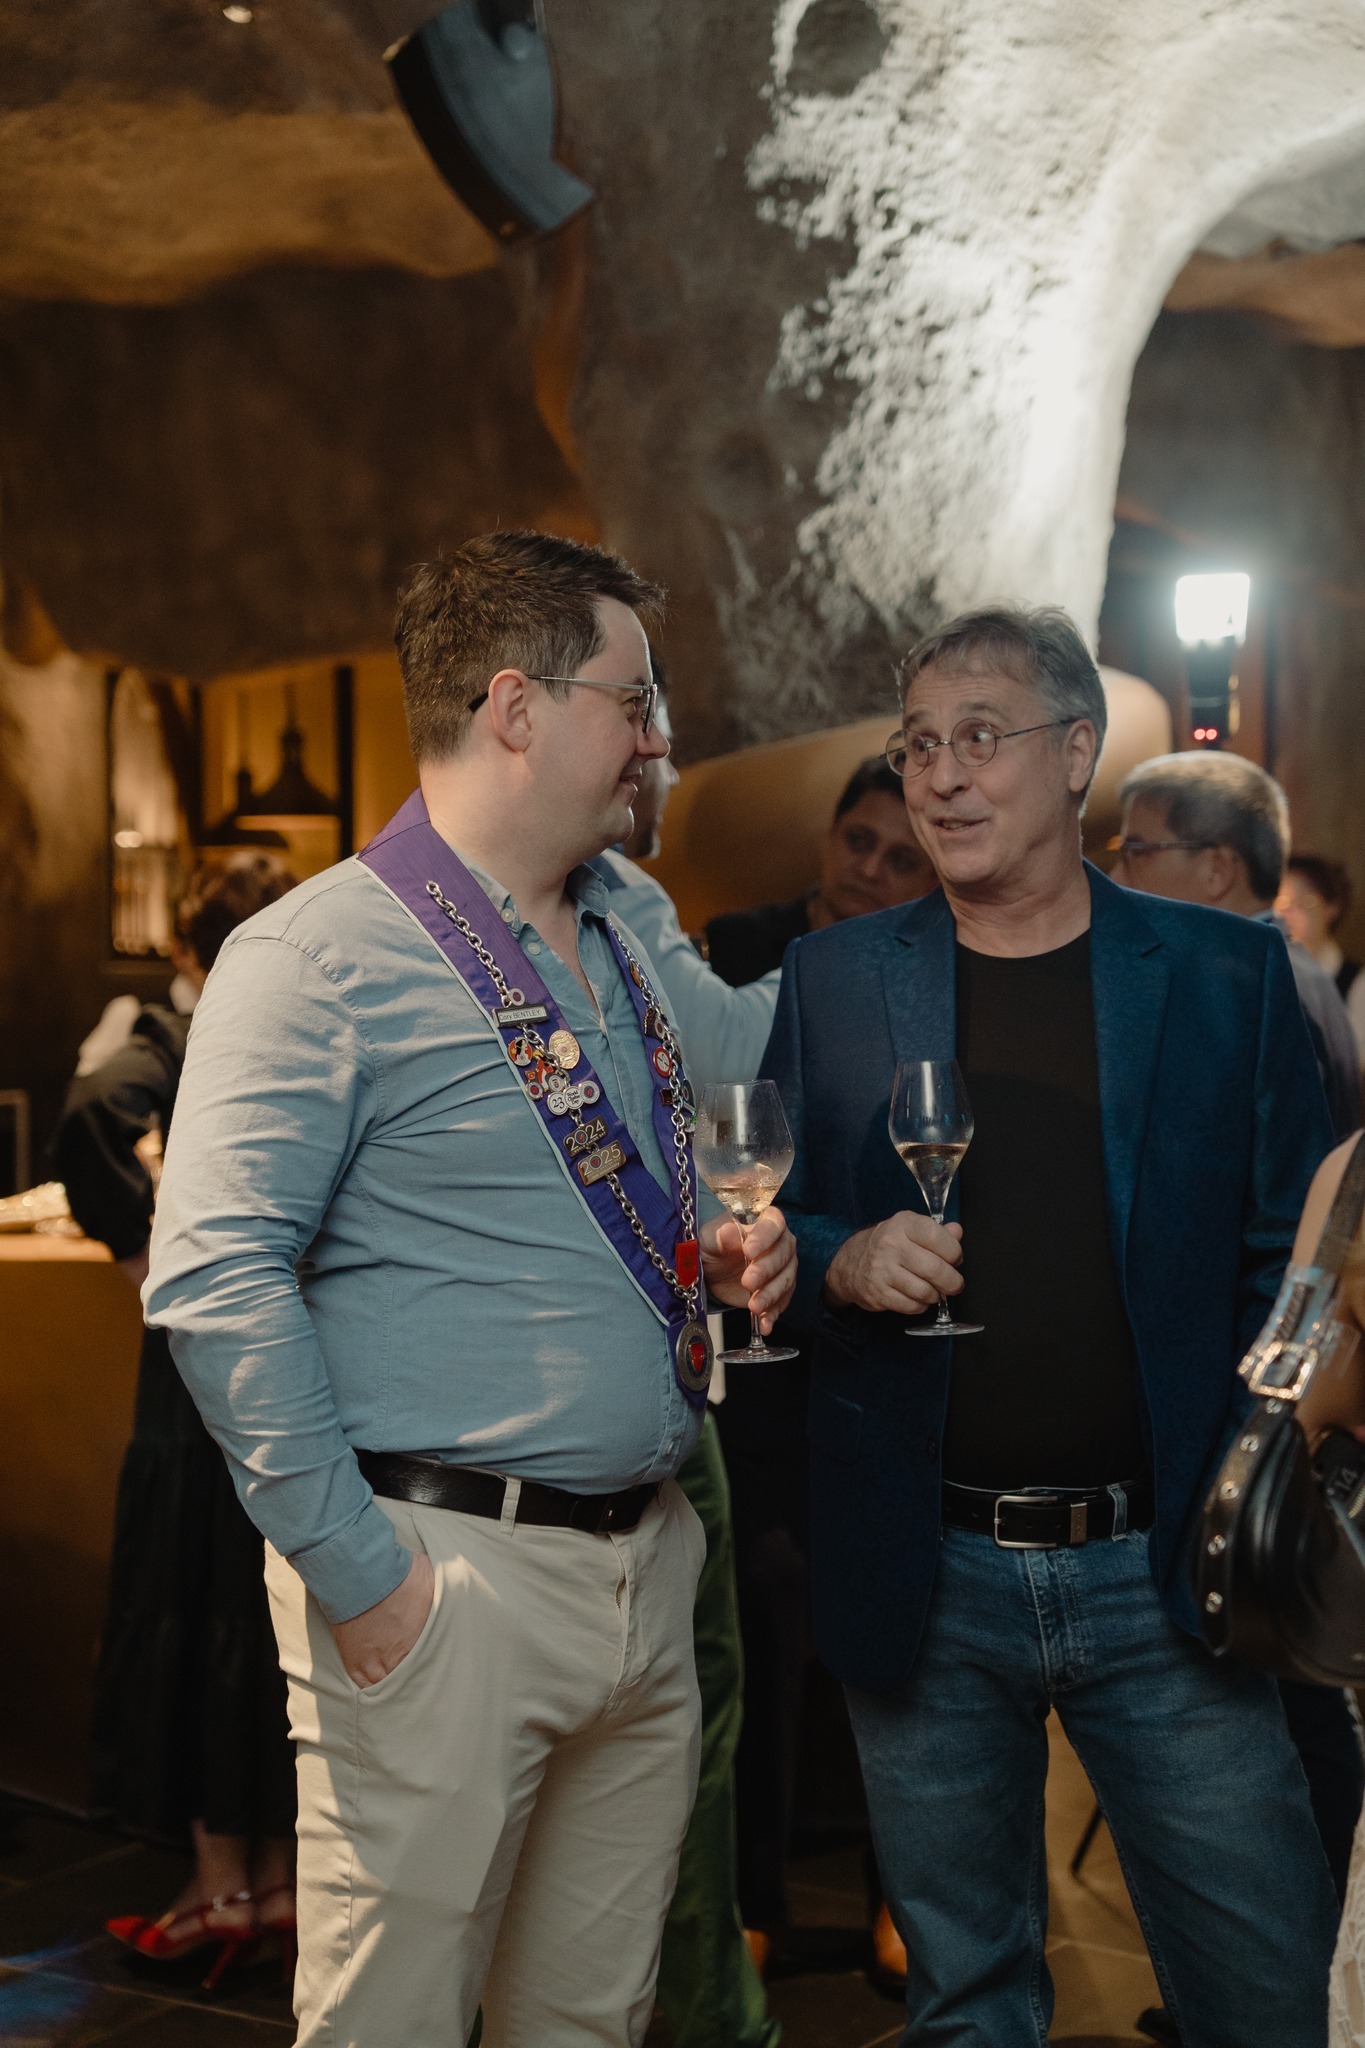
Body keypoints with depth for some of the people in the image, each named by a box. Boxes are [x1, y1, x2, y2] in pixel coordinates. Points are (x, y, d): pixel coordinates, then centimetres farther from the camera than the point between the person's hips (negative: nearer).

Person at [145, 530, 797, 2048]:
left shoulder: (621, 955, 16)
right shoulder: (323, 953, -11)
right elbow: (215, 1281, -18)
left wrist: (717, 1261, 5)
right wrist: (356, 1571, -18)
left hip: (646, 1565, 8)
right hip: (447, 1577, -7)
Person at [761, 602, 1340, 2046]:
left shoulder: (1226, 971, 2)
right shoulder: (832, 979, 5)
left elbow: (1288, 1264, 2)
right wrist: (844, 1263, -13)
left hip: (1163, 1576, 0)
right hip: (926, 1584, 1)